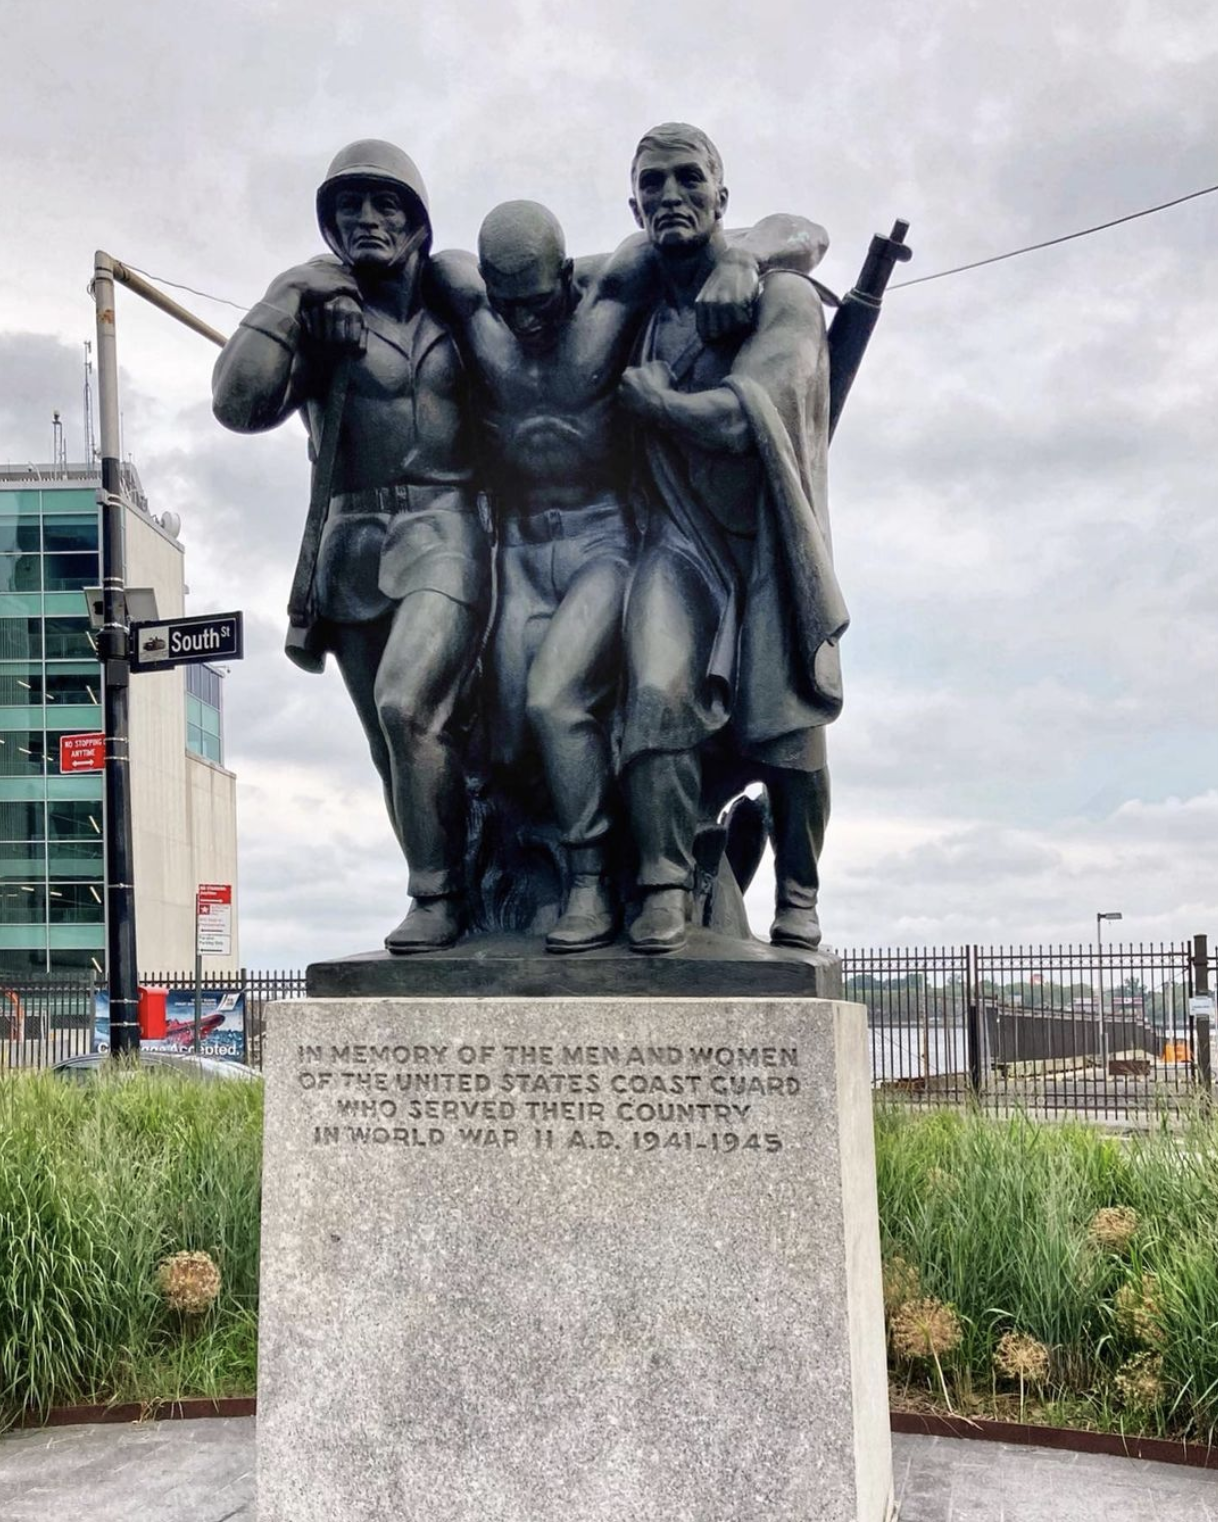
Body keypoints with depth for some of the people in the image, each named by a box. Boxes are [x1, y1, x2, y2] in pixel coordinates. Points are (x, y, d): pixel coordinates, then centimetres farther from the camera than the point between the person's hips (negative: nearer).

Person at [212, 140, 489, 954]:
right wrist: (292, 297, -11)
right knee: (402, 744, 6)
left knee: (407, 702, -23)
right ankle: (445, 892, 20)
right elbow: (241, 403, -8)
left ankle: (439, 893, -11)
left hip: (444, 533, -2)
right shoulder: (320, 313, 6)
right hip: (354, 544, 2)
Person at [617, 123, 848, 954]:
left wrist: (641, 388, -8)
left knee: (786, 722, -5)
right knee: (658, 694, -20)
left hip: (770, 542, -2)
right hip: (680, 542, 3)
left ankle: (798, 897, 14)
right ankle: (665, 887, -15)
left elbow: (734, 418, -19)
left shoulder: (781, 296, -5)